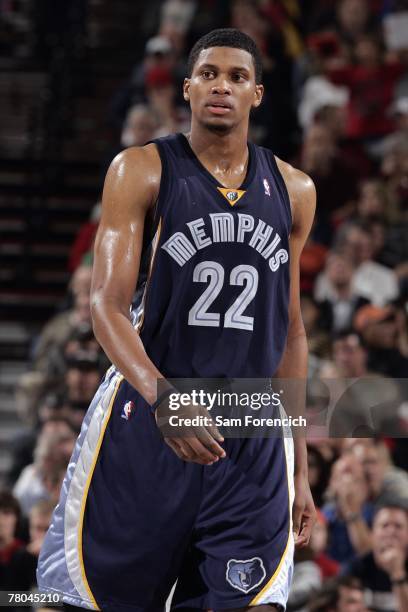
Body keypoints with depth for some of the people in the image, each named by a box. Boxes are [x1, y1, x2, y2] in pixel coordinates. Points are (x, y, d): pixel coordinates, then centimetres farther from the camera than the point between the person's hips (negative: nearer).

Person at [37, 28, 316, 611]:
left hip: (254, 449, 3)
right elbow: (107, 303, -11)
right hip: (145, 426, -2)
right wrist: (161, 397, -30)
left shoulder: (293, 191, 11)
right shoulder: (142, 170, -2)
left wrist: (300, 470, 15)